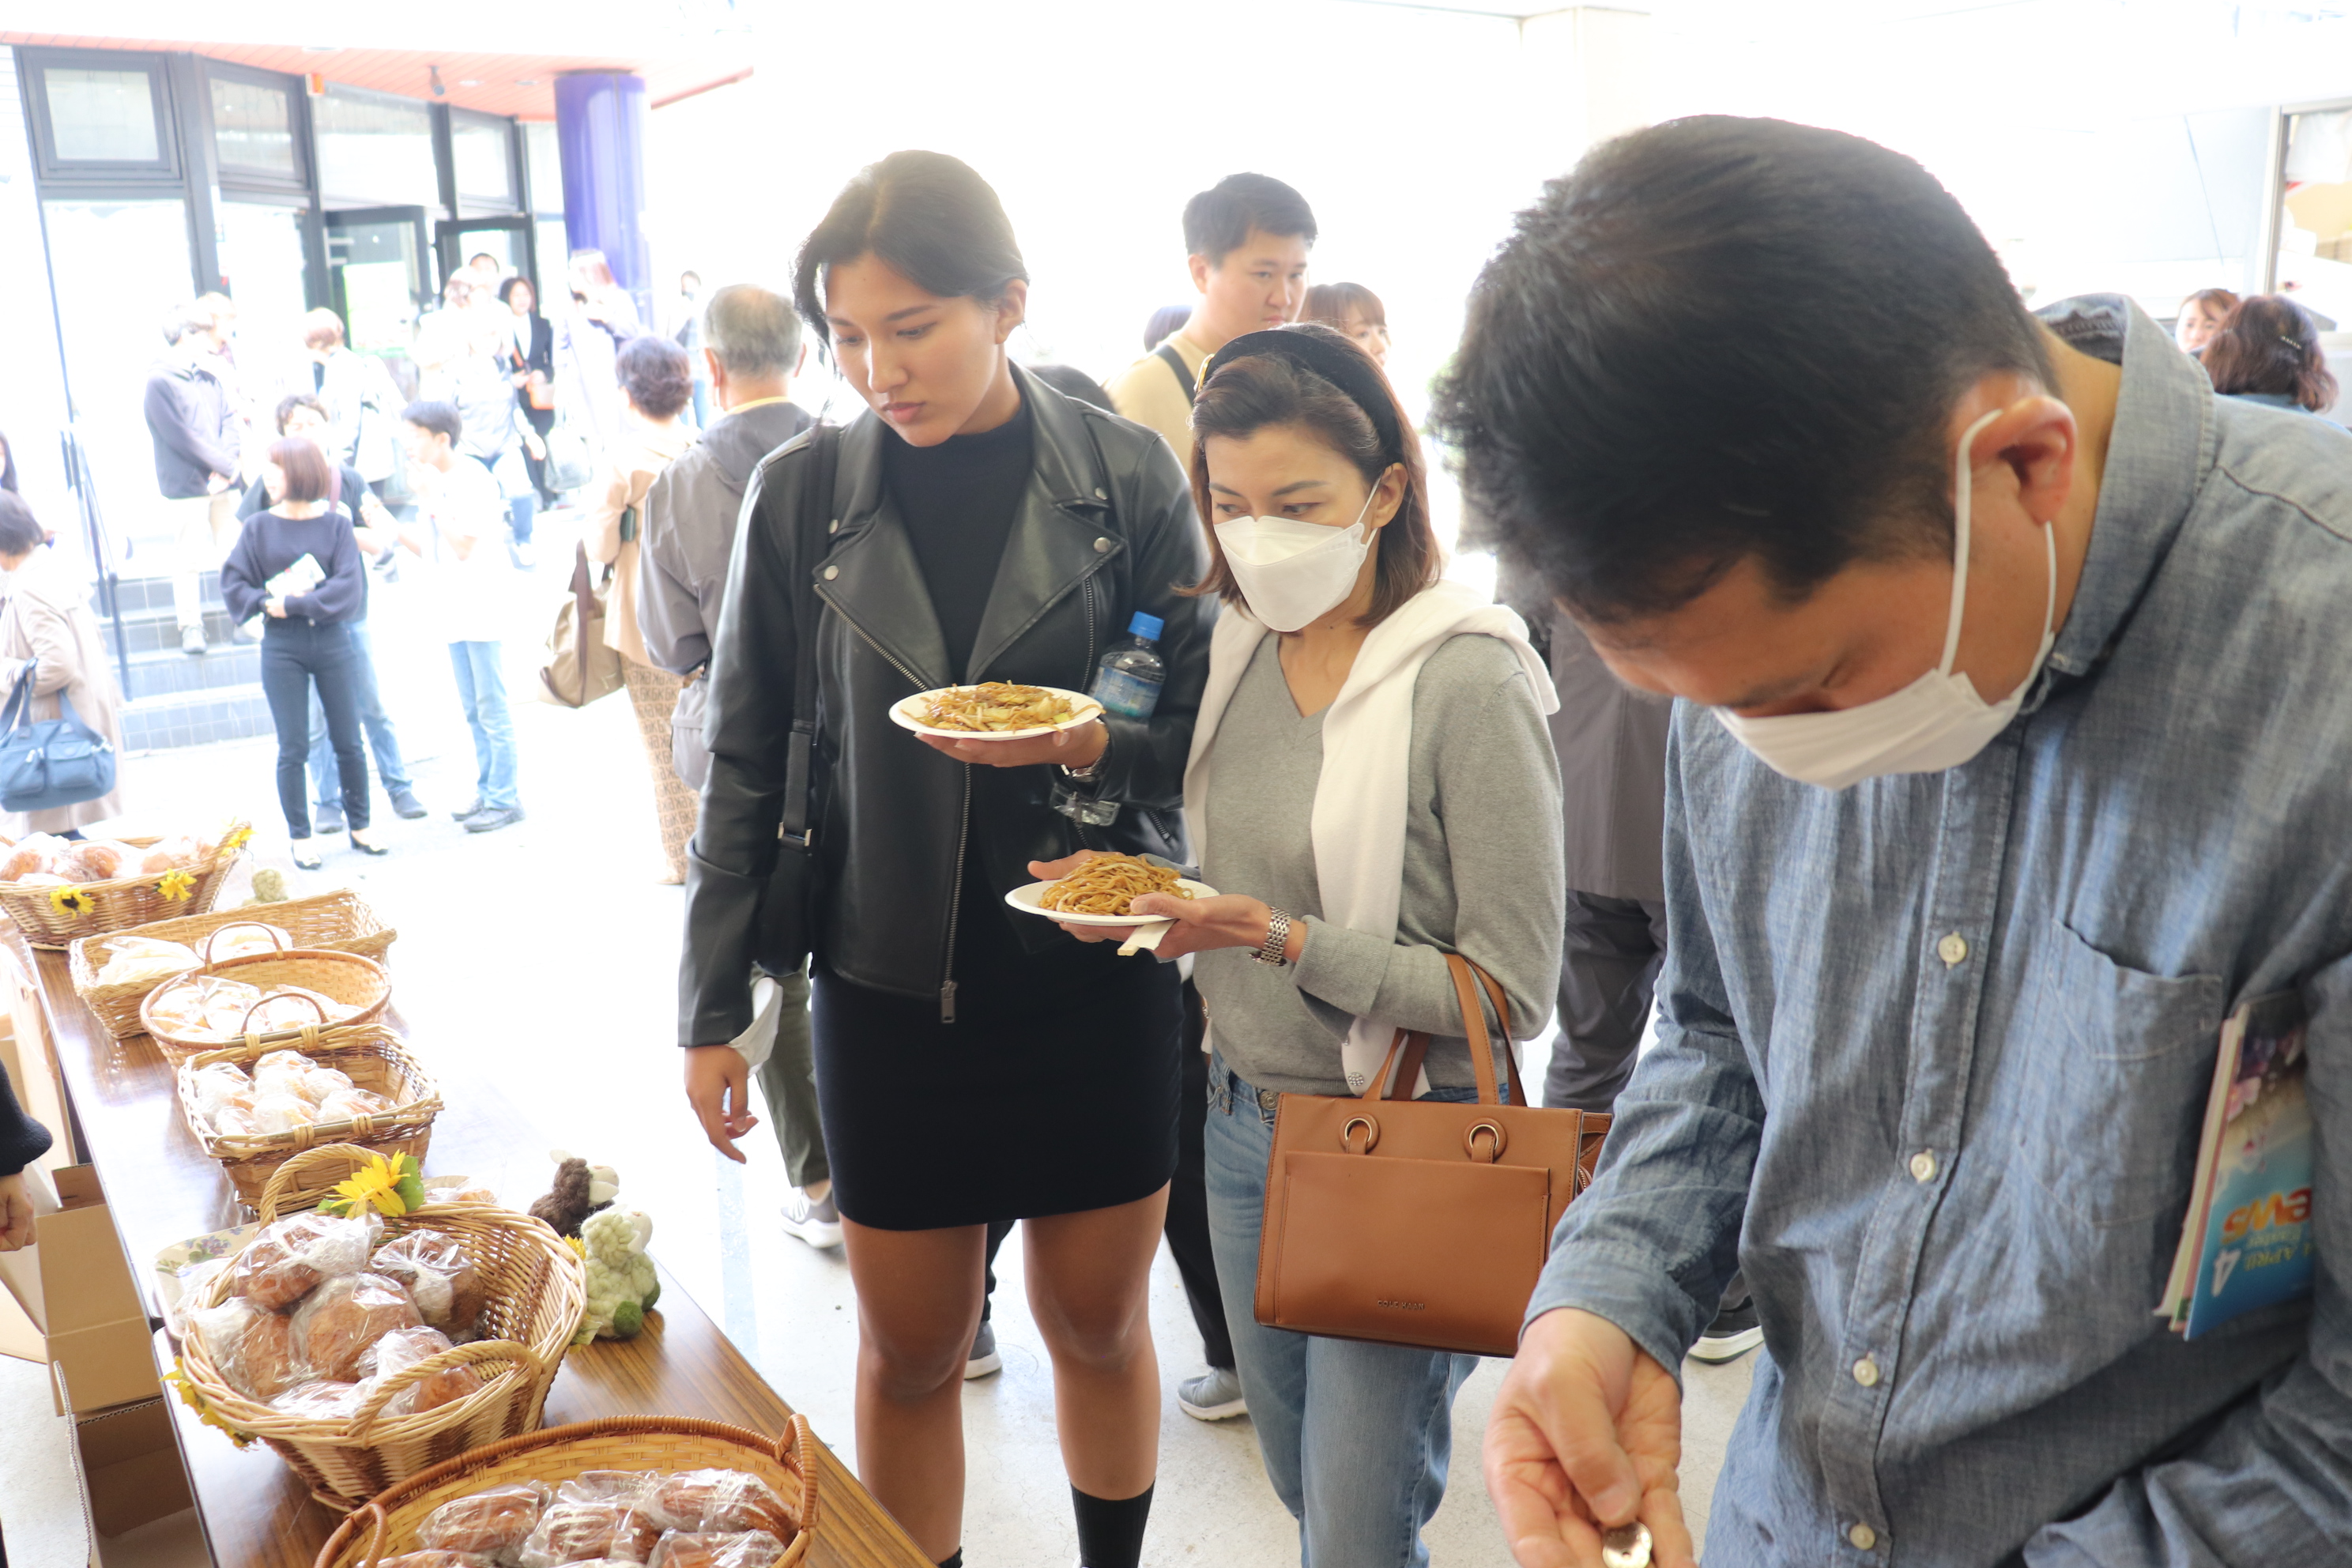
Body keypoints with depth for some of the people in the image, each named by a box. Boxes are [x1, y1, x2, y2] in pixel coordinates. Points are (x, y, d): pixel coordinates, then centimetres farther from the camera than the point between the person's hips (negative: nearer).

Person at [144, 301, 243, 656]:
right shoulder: (161, 379, -11)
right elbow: (181, 436, -14)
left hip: (224, 480, 6)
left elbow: (229, 418, 7)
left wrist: (226, 464, -9)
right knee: (190, 558, -2)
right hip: (188, 484, -6)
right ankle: (190, 625, 8)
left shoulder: (212, 373, 9)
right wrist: (227, 465, -11)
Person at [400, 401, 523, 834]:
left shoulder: (474, 481, -15)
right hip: (453, 610, 8)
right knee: (474, 711, 13)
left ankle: (504, 798, 5)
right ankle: (487, 793, 22)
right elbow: (425, 547, 12)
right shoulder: (432, 482, 10)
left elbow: (464, 546, -23)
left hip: (481, 607, -8)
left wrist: (430, 499, -23)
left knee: (491, 708, -3)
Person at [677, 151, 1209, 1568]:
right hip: (890, 983, 1)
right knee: (911, 1349, 12)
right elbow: (749, 763, 2)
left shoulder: (1126, 477, -5)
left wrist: (1090, 747, -22)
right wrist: (713, 1011, 2)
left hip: (1095, 971, 0)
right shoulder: (802, 495, -2)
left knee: (1099, 1326, 15)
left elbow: (1205, 727, 0)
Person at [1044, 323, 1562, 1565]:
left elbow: (1510, 992, -18)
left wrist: (1285, 939, -26)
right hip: (1241, 1123, 6)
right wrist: (1140, 897, -6)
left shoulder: (1469, 683, -18)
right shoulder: (1238, 648, 2)